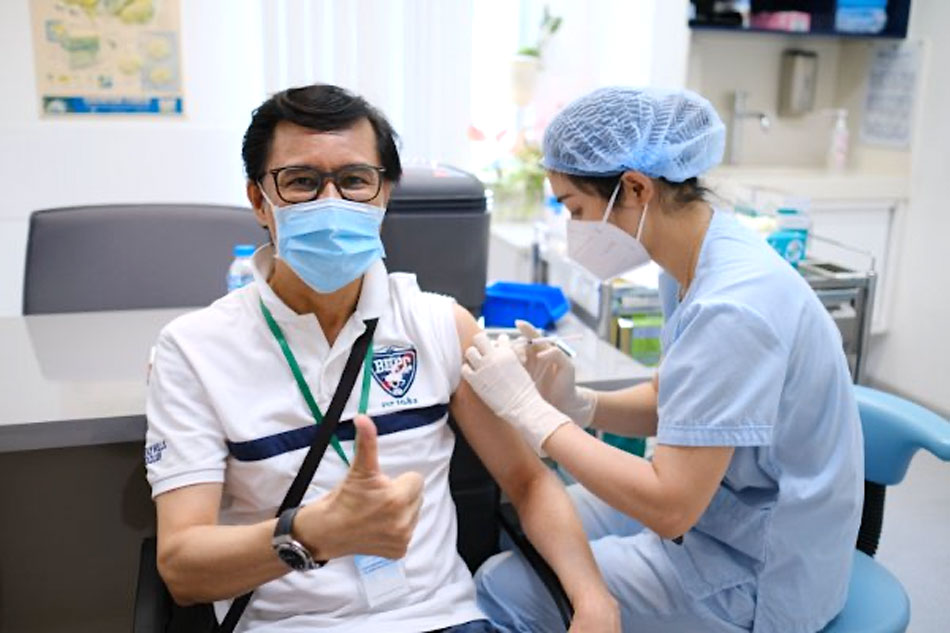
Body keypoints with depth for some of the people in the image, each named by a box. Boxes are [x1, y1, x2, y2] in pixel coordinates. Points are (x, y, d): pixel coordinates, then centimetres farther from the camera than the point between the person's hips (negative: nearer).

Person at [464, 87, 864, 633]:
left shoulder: (731, 309, -31)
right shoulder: (694, 263, -2)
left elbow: (669, 507, -29)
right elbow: (672, 403, 9)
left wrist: (529, 409, -25)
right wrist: (577, 403, -10)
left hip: (756, 571, -8)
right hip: (707, 504, 9)